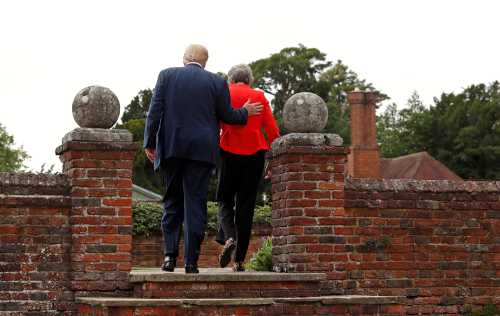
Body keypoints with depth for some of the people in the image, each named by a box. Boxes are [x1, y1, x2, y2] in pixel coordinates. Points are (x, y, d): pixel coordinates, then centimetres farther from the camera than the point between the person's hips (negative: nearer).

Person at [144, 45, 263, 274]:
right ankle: (191, 261, -3)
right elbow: (227, 116, 7)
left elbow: (155, 111, 0)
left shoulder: (167, 75, 5)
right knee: (195, 203, 1)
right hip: (201, 150, -1)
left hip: (170, 147, 1)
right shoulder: (217, 82, 3)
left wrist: (150, 143, 5)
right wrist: (245, 113, 27)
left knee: (172, 202, 11)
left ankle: (170, 254, -2)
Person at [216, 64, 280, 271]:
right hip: (255, 153, 1)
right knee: (246, 205, 6)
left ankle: (228, 238, -17)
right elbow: (272, 129, 1)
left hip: (229, 152, -1)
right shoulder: (259, 96, 7)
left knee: (225, 200, 12)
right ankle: (239, 259, 3)